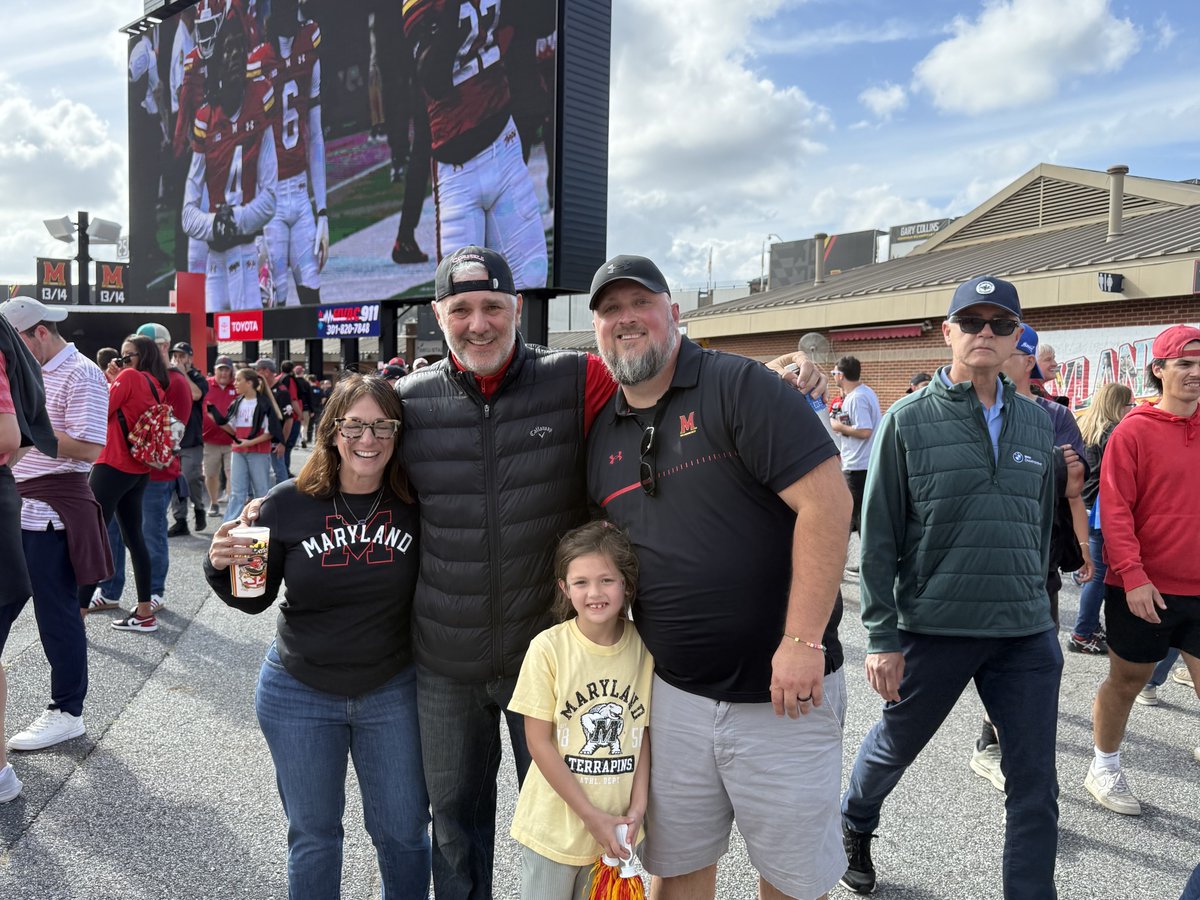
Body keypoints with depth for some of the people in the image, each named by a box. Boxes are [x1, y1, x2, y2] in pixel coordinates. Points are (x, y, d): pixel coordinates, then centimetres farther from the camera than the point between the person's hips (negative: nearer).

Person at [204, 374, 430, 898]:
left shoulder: (416, 506, -12)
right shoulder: (289, 504, -12)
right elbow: (256, 599, -1)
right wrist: (222, 566, -19)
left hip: (393, 693, 0)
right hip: (299, 695, 0)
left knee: (404, 832, 16)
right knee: (313, 834, 19)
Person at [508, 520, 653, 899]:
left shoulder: (644, 647, -8)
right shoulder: (548, 647, -16)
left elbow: (646, 731, 2)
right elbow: (539, 742, -12)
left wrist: (637, 804, -7)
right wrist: (591, 816, -12)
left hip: (617, 826, 3)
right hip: (555, 824, -2)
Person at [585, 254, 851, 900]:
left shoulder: (739, 387, -11)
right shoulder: (602, 436, 8)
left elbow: (827, 499, -18)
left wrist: (803, 641, -21)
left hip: (781, 690, -4)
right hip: (673, 694, 5)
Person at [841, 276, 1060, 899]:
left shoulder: (1036, 425, 6)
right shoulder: (908, 420, -6)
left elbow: (1042, 528, 15)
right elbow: (877, 537, -7)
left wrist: (1033, 600, 16)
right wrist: (882, 637, -9)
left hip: (1027, 636, 3)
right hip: (932, 629, -3)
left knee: (1035, 787, 6)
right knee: (894, 747, 18)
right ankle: (854, 828, 47)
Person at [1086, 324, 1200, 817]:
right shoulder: (1133, 431, -8)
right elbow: (1115, 509, -12)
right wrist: (1133, 576, -19)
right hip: (1143, 588, -4)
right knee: (1127, 680, 11)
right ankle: (1104, 768, 31)